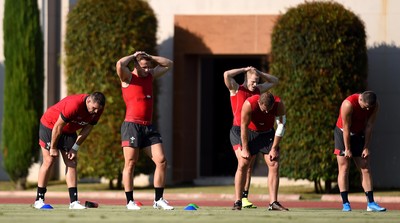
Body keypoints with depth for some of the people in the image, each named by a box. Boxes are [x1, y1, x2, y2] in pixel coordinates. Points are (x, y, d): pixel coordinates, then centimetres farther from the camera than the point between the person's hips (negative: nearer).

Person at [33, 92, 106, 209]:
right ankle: (39, 200, -3)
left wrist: (75, 148, -8)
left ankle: (74, 201, -5)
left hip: (69, 131, 7)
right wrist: (53, 148, -19)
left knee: (72, 163, -2)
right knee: (49, 161, -8)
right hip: (49, 126, -7)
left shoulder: (97, 110, -14)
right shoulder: (73, 104, -36)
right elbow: (58, 127, -28)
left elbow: (87, 129, -2)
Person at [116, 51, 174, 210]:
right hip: (132, 125, -6)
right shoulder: (128, 77, -2)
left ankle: (158, 200, 5)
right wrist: (134, 56, -4)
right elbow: (120, 64, -23)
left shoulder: (150, 76, 17)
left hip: (148, 127, 6)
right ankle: (130, 202, 1)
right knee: (130, 163, -3)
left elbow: (168, 64, 25)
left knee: (161, 161, -1)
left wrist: (150, 57, 12)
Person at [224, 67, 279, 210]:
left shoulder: (258, 90, 13)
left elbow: (274, 81, 24)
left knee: (250, 166, 7)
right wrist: (244, 70, -6)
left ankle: (244, 198, 16)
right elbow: (226, 75, -18)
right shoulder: (236, 89, -1)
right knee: (242, 164, -15)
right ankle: (237, 201, -15)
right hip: (238, 130, -6)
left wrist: (259, 73, 10)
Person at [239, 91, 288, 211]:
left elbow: (281, 126, -16)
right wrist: (245, 149, -16)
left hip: (268, 133, 2)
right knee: (244, 164, -6)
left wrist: (274, 148, -15)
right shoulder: (249, 104, -30)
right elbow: (244, 127, -21)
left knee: (274, 165, -10)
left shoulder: (279, 105, -25)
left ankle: (273, 203, -12)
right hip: (251, 133, -1)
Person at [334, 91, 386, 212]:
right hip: (343, 134, -4)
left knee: (365, 168, -2)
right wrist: (347, 149, -19)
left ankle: (371, 203, -4)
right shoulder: (348, 104, -29)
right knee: (344, 168, -9)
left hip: (359, 134, 4)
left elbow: (369, 126, -9)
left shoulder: (375, 105, -14)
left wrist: (366, 147, -9)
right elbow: (346, 128, -23)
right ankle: (345, 204, -9)